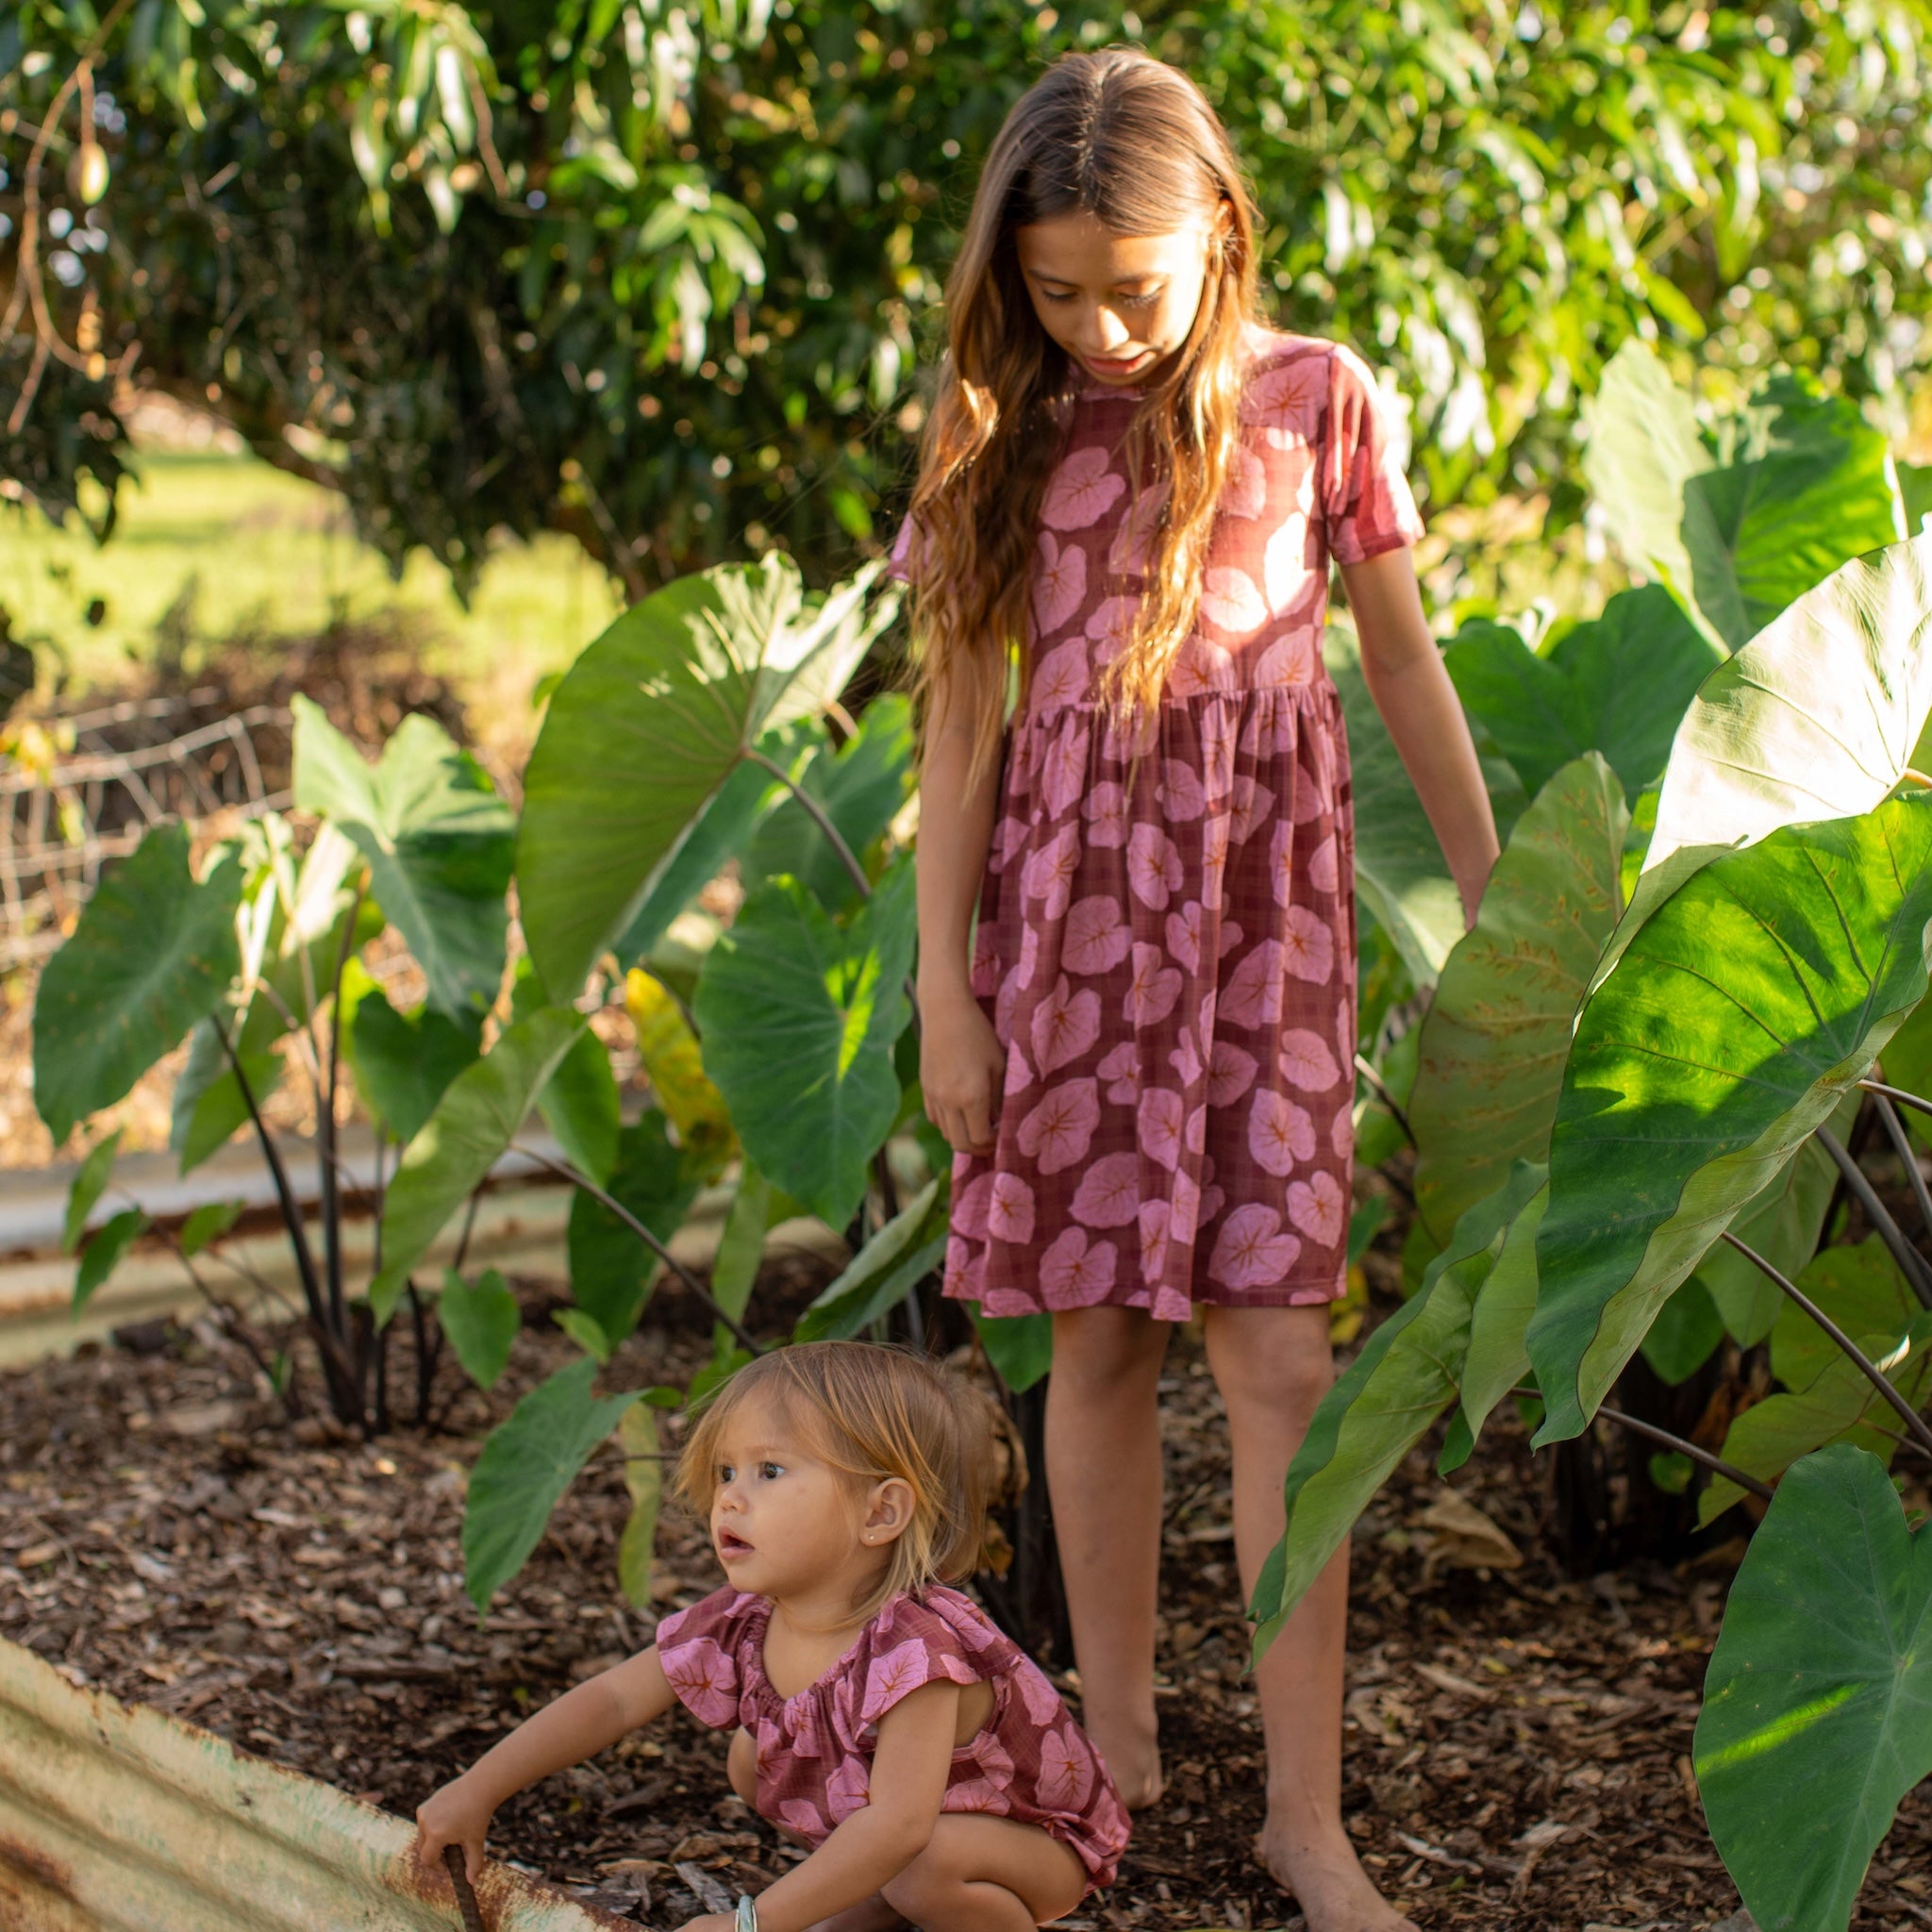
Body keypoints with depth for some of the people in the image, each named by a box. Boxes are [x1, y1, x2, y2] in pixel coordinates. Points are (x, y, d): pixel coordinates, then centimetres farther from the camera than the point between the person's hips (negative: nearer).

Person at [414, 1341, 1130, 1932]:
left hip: (1034, 1839, -7)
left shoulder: (915, 1646, -38)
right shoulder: (742, 1626, -15)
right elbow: (609, 1700, -6)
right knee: (751, 1761, 1)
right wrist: (476, 1791, -11)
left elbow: (898, 1824, -46)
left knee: (931, 1865, -34)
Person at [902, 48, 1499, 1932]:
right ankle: (1118, 1744, 21)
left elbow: (1404, 661, 9)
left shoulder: (1317, 400, 1)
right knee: (1098, 1338, 6)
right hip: (1068, 901, 1)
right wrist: (945, 991, -2)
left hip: (1264, 897, -1)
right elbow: (962, 721, 2)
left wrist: (1495, 910, 11)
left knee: (1278, 1344, -5)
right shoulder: (1001, 437, 3)